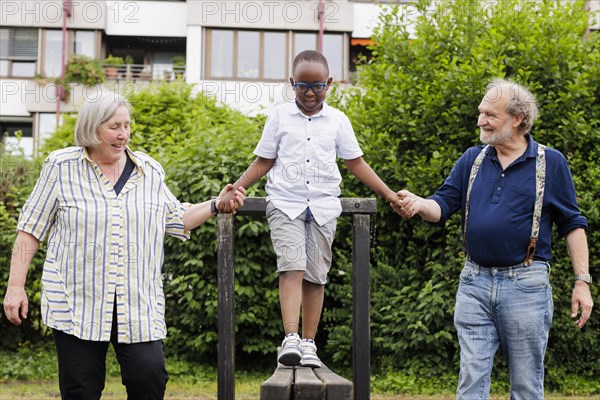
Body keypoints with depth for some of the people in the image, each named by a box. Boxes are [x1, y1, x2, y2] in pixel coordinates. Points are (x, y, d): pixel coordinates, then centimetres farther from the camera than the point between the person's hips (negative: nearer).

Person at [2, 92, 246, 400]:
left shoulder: (150, 171, 10)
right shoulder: (61, 167, 2)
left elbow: (176, 220, 21)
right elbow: (31, 228, 4)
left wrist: (216, 205, 9)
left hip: (138, 304, 2)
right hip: (77, 303, -2)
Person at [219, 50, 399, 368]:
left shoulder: (337, 120, 8)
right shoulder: (280, 116, 6)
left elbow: (356, 163, 13)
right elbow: (263, 162, 9)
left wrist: (389, 194, 8)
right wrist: (235, 189, -4)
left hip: (323, 207, 2)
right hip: (285, 204, -2)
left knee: (315, 276, 2)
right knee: (292, 267, -18)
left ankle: (308, 343, 8)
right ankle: (291, 338, -26)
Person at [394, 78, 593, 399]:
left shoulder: (550, 163, 0)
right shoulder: (472, 160, 10)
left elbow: (573, 225, 2)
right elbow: (443, 205, 5)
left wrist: (582, 281, -4)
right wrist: (418, 204, -19)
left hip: (526, 285, -3)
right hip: (475, 283, 3)